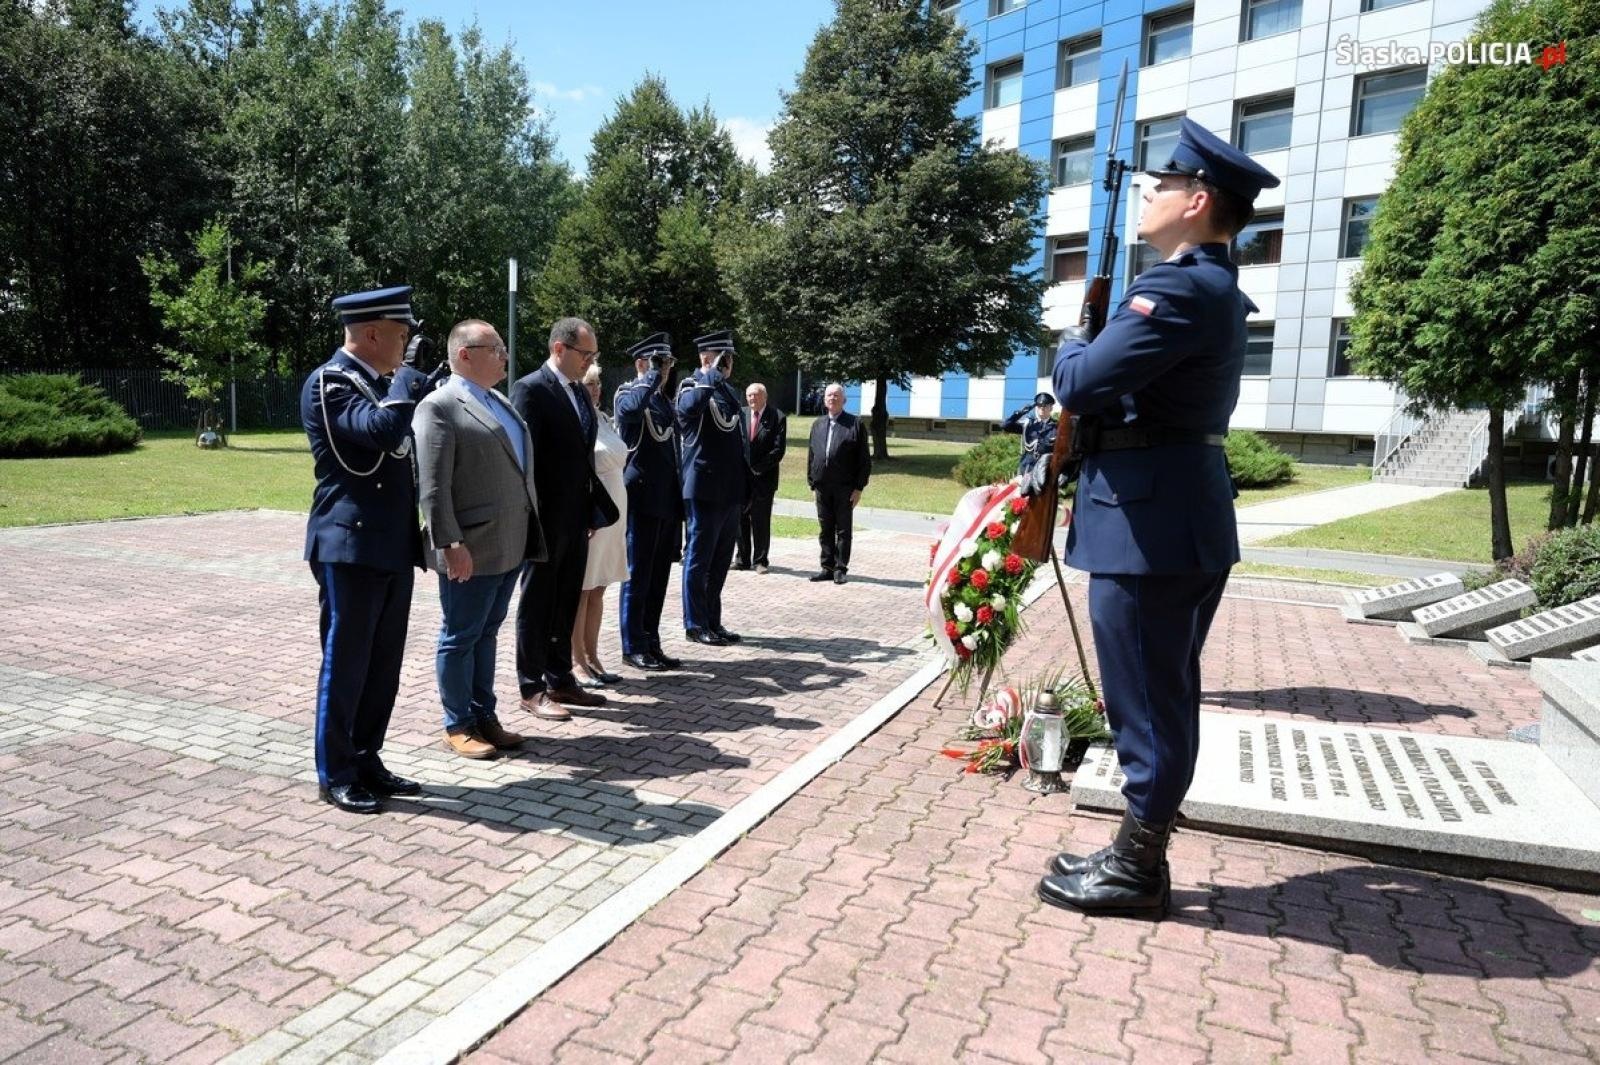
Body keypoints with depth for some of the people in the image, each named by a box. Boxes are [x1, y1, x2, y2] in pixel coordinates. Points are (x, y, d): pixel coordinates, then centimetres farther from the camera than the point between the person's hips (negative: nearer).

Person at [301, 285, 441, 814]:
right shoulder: (329, 382, -10)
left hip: (393, 545, 8)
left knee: (383, 664, 13)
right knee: (345, 663, 2)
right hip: (351, 543, -8)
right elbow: (382, 430, -27)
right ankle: (334, 774, 15)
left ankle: (366, 761, 25)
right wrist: (405, 382, -12)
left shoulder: (383, 382, 16)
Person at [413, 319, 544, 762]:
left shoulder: (501, 402, 16)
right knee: (460, 638, 6)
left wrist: (529, 533, 15)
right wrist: (450, 544, -20)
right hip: (471, 550, -8)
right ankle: (458, 726, 18)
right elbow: (433, 485, -15)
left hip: (511, 545, 8)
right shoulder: (439, 406, -10)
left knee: (487, 633, 17)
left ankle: (485, 715, 27)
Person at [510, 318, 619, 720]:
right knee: (537, 604, 4)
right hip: (546, 518, -8)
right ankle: (532, 689, 14)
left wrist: (594, 507, 10)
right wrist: (531, 518, -18)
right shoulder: (531, 389, -12)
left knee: (566, 603, 15)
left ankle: (560, 679, 26)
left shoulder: (578, 391, 13)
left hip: (576, 518, 8)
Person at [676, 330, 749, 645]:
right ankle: (695, 624, 10)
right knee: (699, 559, 1)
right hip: (705, 490, -8)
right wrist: (714, 375, -22)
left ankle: (713, 621, 23)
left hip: (731, 491, 8)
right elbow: (690, 407, -33)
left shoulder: (729, 391, 18)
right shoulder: (691, 386, -6)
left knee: (721, 561, 13)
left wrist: (746, 487, 19)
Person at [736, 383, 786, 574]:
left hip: (764, 477, -3)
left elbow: (779, 449, -8)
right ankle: (743, 559, 14)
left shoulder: (777, 417, -3)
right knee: (740, 518, 6)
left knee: (761, 520, 1)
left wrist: (757, 468, -13)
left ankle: (760, 560, 10)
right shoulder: (741, 414, 8)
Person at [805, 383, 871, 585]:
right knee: (825, 530, 9)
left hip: (845, 488, -4)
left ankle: (840, 568, 9)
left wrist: (859, 487, -9)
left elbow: (864, 459, -4)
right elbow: (811, 456, 16)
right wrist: (812, 483, 10)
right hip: (822, 488, 4)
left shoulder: (856, 424, -1)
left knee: (843, 530, 3)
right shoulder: (817, 425, 14)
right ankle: (827, 567, 16)